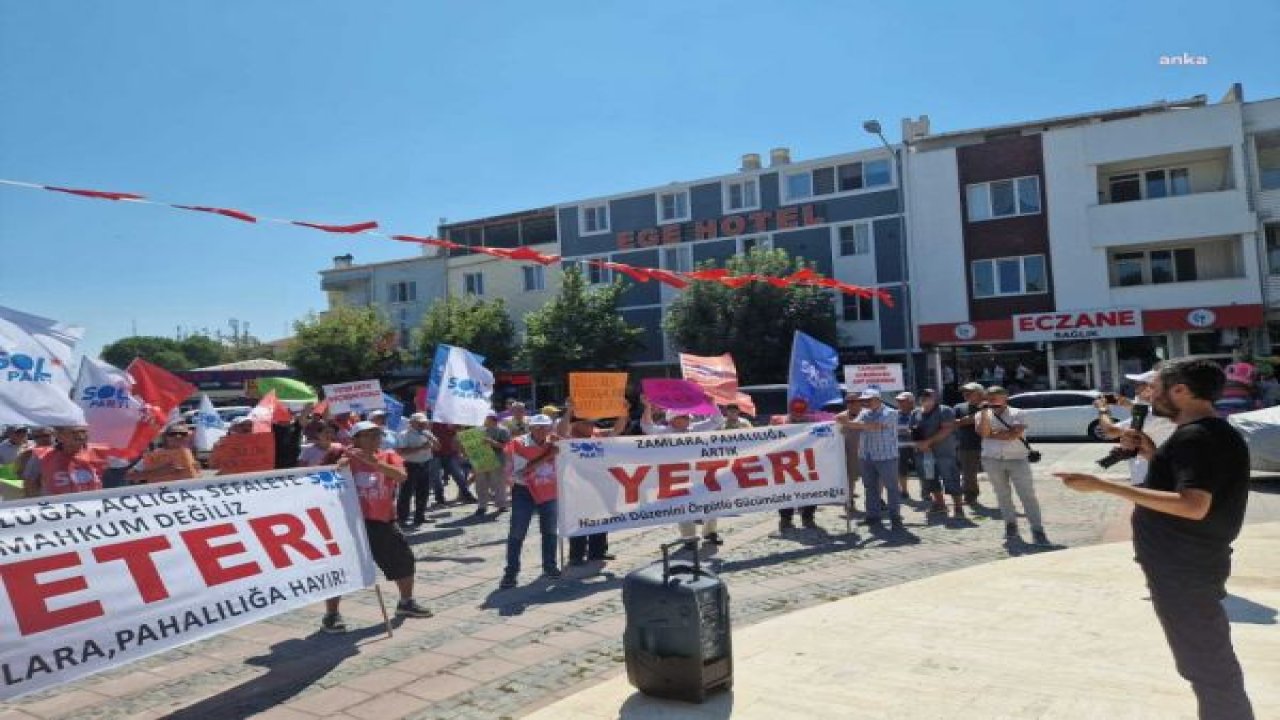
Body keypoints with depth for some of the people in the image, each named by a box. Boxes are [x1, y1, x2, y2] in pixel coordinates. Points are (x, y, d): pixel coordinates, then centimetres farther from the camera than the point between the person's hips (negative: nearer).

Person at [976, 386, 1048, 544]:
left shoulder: (1017, 413, -2)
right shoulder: (982, 415, 6)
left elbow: (1014, 434, -16)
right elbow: (982, 433, -11)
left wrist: (992, 435, -8)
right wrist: (985, 412, -15)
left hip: (1017, 459, -3)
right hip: (992, 460, 3)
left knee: (1028, 495, -5)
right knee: (1003, 494, 11)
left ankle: (1037, 530, -4)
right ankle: (1010, 523, 23)